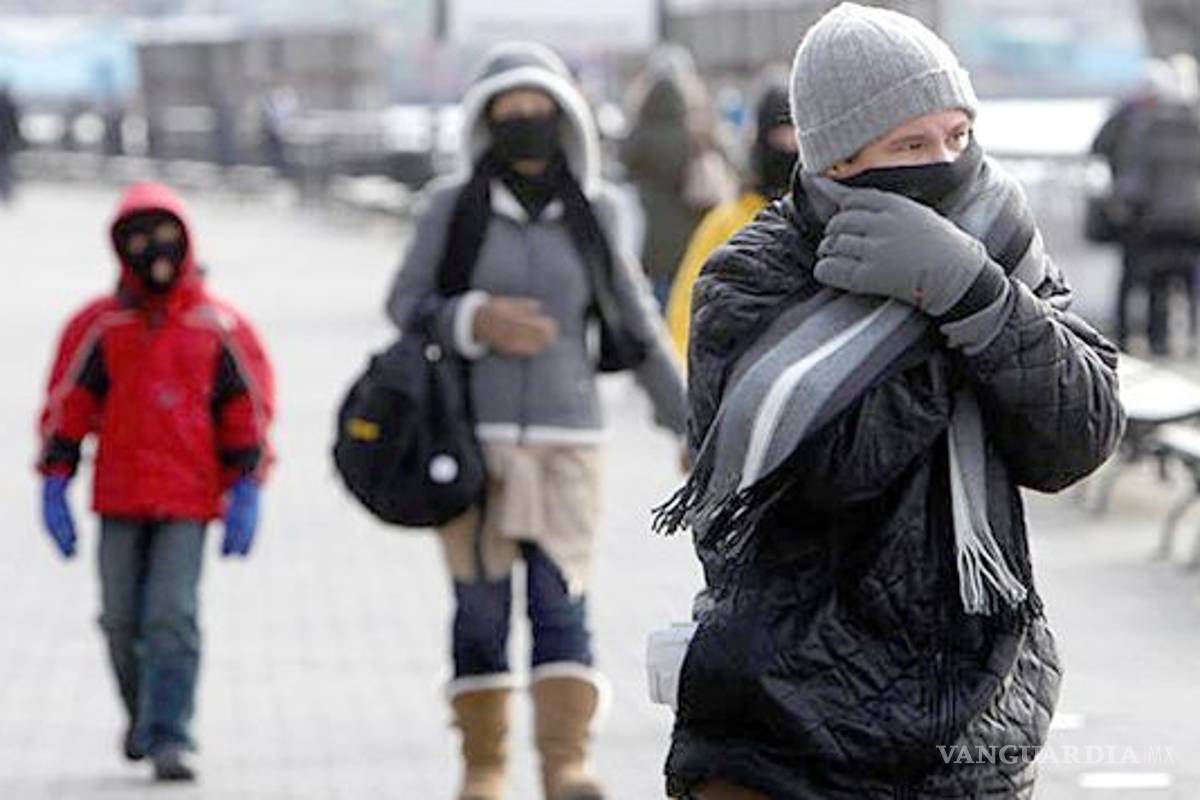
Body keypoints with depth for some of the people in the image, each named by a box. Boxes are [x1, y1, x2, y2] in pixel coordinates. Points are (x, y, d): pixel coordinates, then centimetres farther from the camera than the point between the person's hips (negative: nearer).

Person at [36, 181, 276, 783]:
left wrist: (245, 492, -1)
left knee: (173, 616, -12)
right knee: (122, 620, 6)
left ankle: (169, 738, -13)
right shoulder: (99, 325, 4)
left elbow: (248, 410, 6)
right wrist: (54, 485, 1)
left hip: (189, 501, -2)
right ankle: (142, 714, 30)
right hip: (119, 498, 2)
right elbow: (65, 405, 7)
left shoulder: (220, 328, 2)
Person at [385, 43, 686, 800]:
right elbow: (404, 303, 5)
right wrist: (475, 320, -15)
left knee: (562, 601, -11)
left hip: (567, 439, 1)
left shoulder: (593, 212, 6)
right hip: (472, 438, 0)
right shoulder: (453, 206, 1)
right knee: (481, 605, 2)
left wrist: (686, 421, 15)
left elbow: (637, 324, 14)